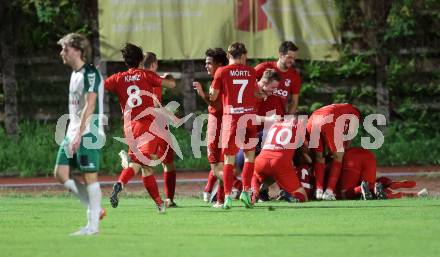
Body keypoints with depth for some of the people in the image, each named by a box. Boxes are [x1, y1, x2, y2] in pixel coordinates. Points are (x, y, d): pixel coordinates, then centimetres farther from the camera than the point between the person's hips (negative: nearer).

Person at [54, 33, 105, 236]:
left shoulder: (90, 74, -13)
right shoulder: (75, 74, 17)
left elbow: (89, 106, -20)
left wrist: (78, 134, -24)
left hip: (88, 134, -9)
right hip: (74, 133, 9)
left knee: (89, 175, -6)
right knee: (60, 174, 3)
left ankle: (93, 225, -1)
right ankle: (95, 209, 10)